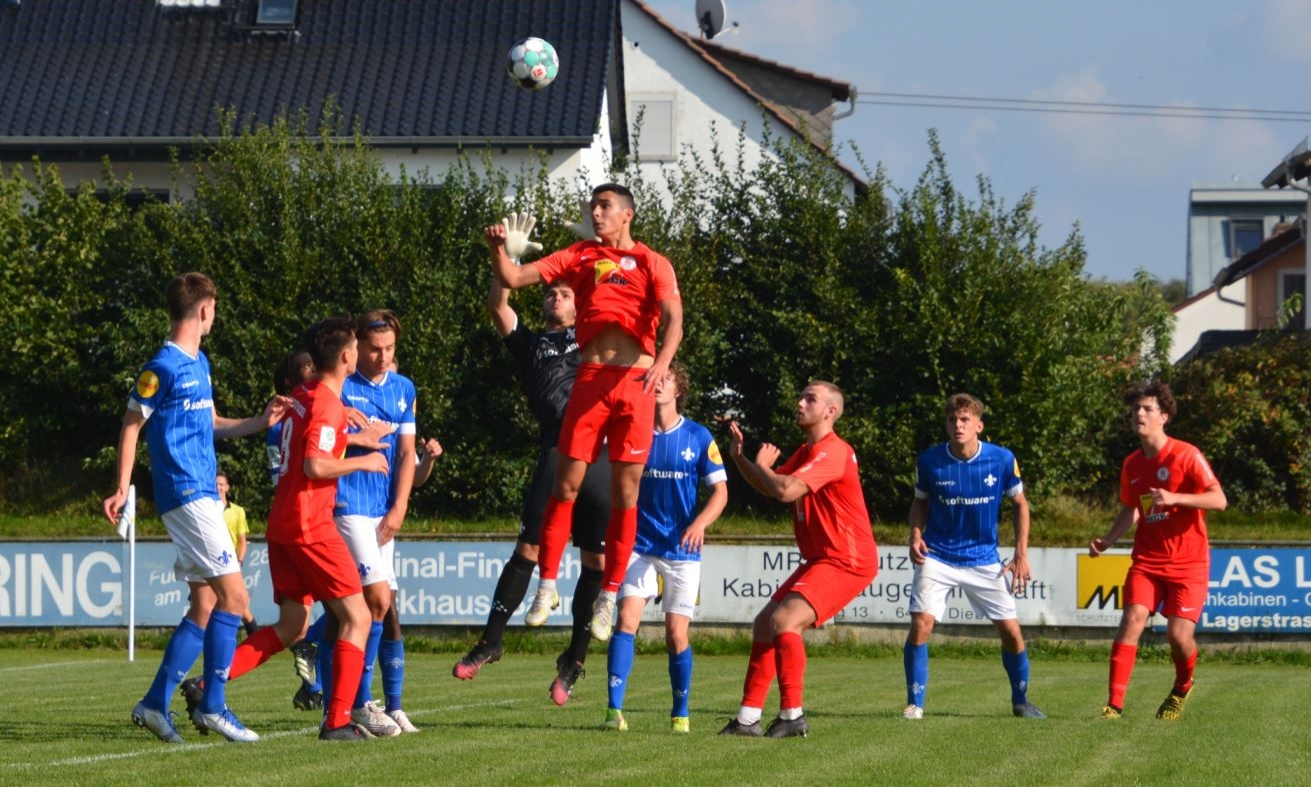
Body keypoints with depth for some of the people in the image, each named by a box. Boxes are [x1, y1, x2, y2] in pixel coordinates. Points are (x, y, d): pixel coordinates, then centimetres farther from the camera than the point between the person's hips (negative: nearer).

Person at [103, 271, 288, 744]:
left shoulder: (198, 364, 16)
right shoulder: (163, 367, -10)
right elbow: (131, 426, -6)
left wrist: (261, 422, 17)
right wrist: (122, 489, -9)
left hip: (203, 497, 9)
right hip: (187, 496, -9)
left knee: (205, 606, 8)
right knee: (233, 597, -12)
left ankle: (156, 704, 10)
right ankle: (214, 706, -9)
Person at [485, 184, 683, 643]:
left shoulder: (652, 264, 8)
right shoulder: (580, 257, 15)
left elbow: (673, 319, -6)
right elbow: (513, 278, 10)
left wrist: (662, 360, -24)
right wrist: (498, 250, -10)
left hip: (637, 380, -1)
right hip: (591, 378, 1)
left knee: (625, 491, 1)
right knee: (567, 483, -2)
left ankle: (609, 596, 7)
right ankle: (547, 585, 7)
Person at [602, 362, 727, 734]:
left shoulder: (698, 437, -1)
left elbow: (720, 490, 0)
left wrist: (700, 523, -17)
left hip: (682, 550, 0)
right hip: (640, 545, 0)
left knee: (676, 635, -1)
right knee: (627, 618, -17)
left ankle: (681, 714, 17)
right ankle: (614, 711, -18)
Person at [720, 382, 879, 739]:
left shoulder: (833, 452, -17)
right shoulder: (806, 452, 17)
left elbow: (784, 490, -28)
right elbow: (769, 488, 23)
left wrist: (761, 466, -8)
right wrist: (739, 457, 8)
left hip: (847, 561, -10)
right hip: (818, 559, 10)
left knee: (783, 621, -23)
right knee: (764, 624, 8)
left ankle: (792, 715, -19)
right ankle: (748, 718, 9)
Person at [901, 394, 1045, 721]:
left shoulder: (1002, 460, -9)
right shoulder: (929, 461, -8)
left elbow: (1019, 503, 6)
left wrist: (1021, 554, 0)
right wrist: (916, 535, -9)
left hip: (984, 559, 1)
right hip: (937, 556, -1)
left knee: (1011, 630, 1)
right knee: (921, 624, -18)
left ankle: (1021, 701, 23)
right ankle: (914, 703, -5)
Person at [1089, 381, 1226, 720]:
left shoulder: (1186, 455, -9)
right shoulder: (1132, 464, 8)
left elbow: (1219, 500, -15)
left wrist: (1175, 498, -28)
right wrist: (1107, 541, 3)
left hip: (1188, 562, -4)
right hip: (1147, 560, 4)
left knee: (1179, 635, -10)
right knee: (1132, 619, -16)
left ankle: (1182, 688, 23)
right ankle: (1114, 704, -17)